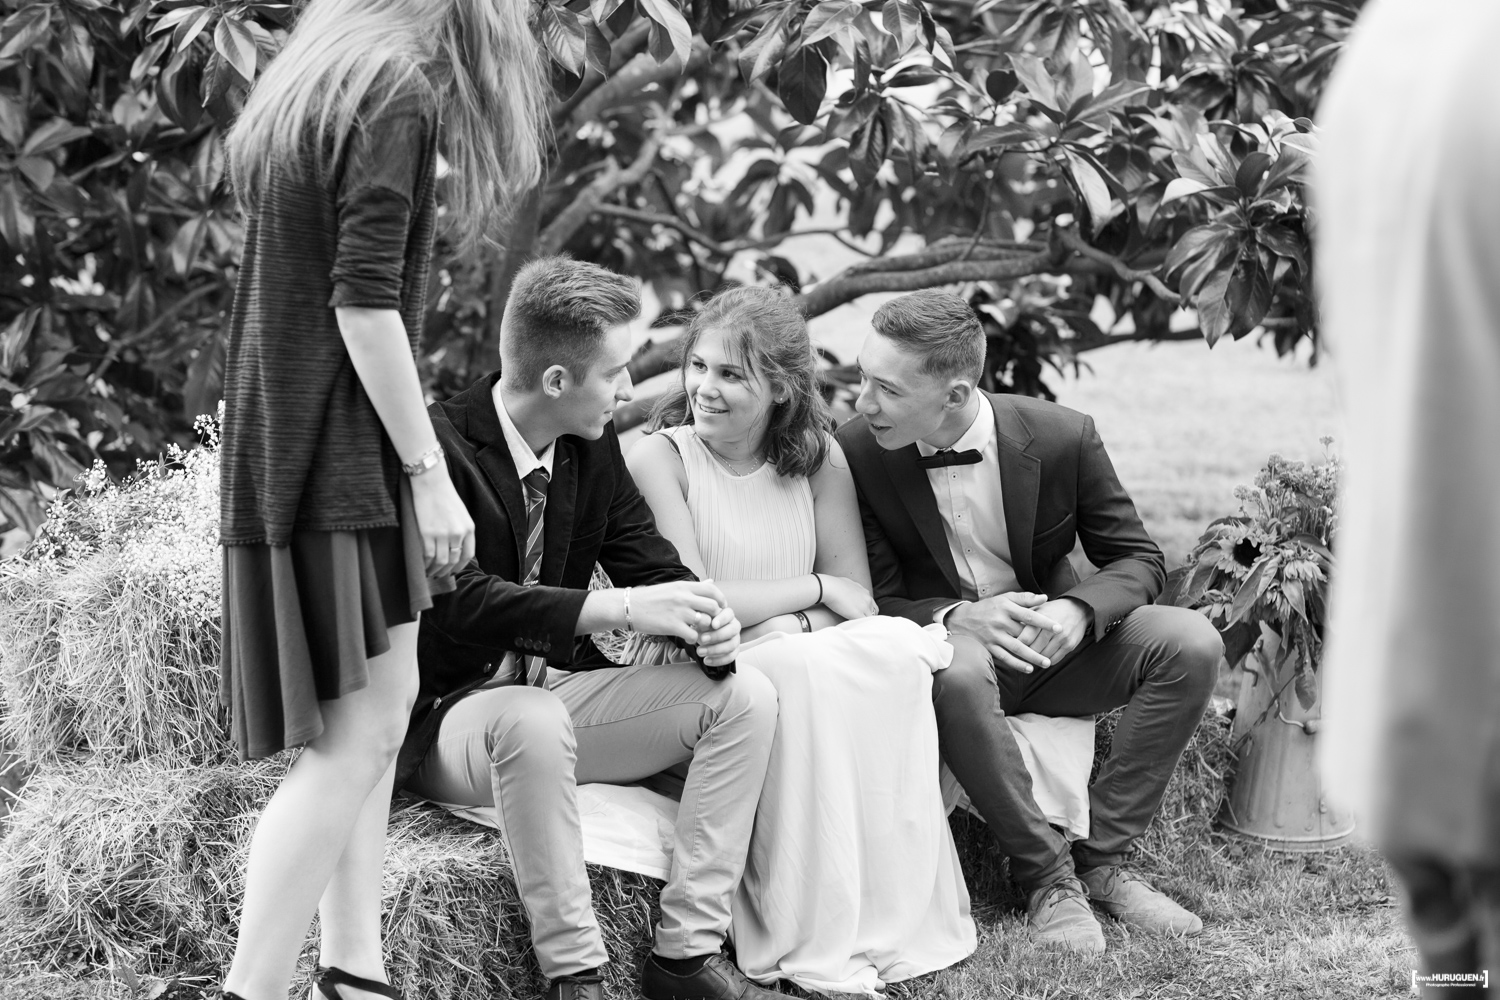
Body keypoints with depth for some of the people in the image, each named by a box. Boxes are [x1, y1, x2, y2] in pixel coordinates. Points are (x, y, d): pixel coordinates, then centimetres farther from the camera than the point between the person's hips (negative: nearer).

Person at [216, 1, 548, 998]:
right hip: (339, 449, -10)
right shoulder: (398, 100, -10)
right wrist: (430, 471, -15)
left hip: (284, 448, 10)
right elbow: (363, 300, -18)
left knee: (383, 709, 14)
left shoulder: (302, 95, 17)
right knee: (355, 735, -9)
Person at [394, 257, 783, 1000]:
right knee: (534, 722, -40)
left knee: (745, 696, -11)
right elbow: (458, 602, -29)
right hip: (452, 713, -7)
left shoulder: (593, 449, 5)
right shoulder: (439, 447, -18)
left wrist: (709, 623, -19)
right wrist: (621, 610, -34)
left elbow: (652, 564, 6)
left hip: (560, 690, 7)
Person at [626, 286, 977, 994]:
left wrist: (784, 627, -19)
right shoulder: (659, 459, -6)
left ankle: (893, 921, -22)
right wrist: (813, 589, -8)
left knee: (897, 650, -25)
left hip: (798, 665, 4)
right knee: (802, 674, -34)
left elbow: (857, 600, 1)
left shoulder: (818, 458, 7)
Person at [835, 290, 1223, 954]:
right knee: (956, 670, -38)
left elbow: (1137, 558, -2)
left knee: (1190, 643, -22)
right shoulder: (857, 451, -14)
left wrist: (1079, 610, -25)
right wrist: (959, 616, -30)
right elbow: (874, 599, -9)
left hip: (1049, 643, 2)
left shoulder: (1062, 438, -13)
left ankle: (1101, 858, -13)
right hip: (946, 649, -2)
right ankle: (1046, 875, -23)